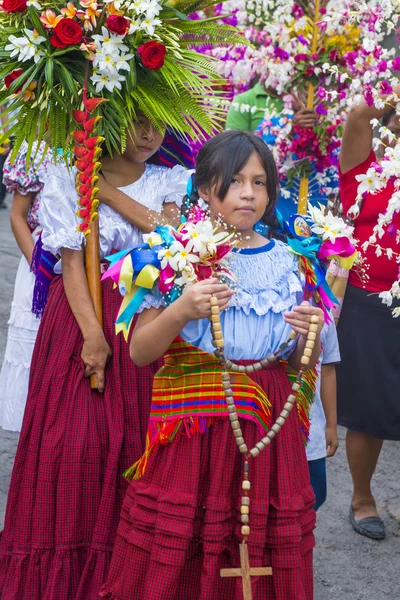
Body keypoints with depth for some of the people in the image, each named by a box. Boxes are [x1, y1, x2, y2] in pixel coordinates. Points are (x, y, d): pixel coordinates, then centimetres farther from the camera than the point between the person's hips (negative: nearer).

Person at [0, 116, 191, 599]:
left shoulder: (170, 182, 10)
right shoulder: (68, 178, 1)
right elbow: (72, 262, -6)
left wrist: (107, 188, -10)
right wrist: (93, 334, -17)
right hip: (83, 315, -2)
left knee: (137, 437, -1)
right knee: (74, 439, -4)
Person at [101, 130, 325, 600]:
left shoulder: (288, 262, 8)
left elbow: (303, 363, 14)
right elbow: (139, 352, -4)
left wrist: (310, 334, -8)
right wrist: (181, 311, -21)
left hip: (268, 423, 3)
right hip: (193, 420, -2)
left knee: (267, 548, 4)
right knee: (174, 557, -1)